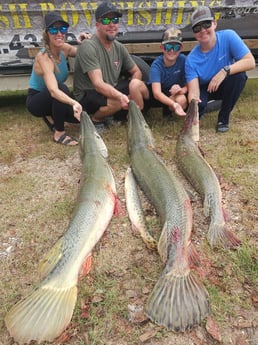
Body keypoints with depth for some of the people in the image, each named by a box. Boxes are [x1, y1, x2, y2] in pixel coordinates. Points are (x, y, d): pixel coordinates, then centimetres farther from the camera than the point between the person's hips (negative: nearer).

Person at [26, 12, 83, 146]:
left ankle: (54, 117, 17)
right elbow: (53, 90, -45)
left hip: (54, 99, 7)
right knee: (62, 87, -36)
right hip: (36, 101, -6)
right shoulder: (43, 57, -30)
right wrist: (74, 103, -64)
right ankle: (59, 133, -21)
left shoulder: (64, 49, -10)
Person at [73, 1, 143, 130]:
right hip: (87, 96, -7)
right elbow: (98, 84, -28)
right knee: (118, 102, -35)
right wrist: (120, 96, -45)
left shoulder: (119, 47, 3)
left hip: (111, 91, 7)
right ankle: (95, 119, -4)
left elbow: (136, 72, 9)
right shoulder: (88, 47, -19)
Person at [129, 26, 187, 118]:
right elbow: (156, 93, -33)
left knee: (182, 100, -36)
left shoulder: (183, 60, -15)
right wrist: (173, 104, -50)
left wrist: (183, 89, -34)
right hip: (153, 94, -1)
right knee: (135, 83, -29)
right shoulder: (156, 65, -21)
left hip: (173, 94, 1)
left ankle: (167, 110, -1)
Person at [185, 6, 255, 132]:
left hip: (226, 86, 1)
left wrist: (225, 70, -39)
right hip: (204, 88, -1)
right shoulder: (192, 59, -22)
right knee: (197, 104, -34)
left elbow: (250, 62, -24)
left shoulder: (228, 36, -21)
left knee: (239, 74, -32)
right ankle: (199, 110, 10)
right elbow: (193, 91, -29)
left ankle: (223, 117, -11)